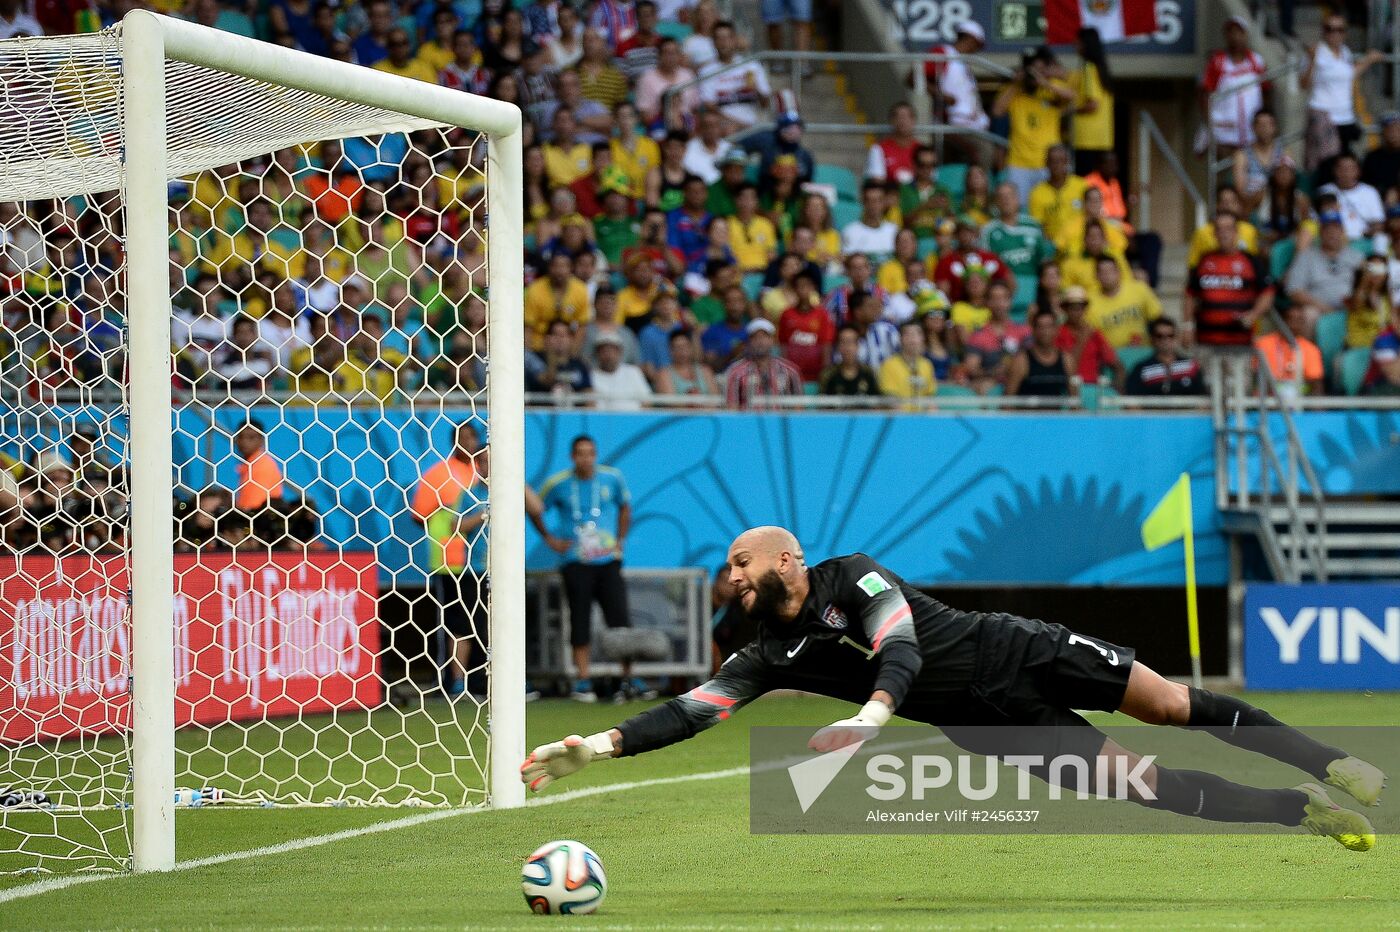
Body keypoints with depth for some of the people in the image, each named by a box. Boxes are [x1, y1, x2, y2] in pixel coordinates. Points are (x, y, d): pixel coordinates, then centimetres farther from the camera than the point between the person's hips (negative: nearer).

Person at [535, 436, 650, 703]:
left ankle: (629, 679, 0)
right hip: (576, 564, -1)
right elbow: (535, 510, 13)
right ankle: (583, 680, -1)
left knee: (620, 619, -5)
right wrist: (550, 539, 4)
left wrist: (620, 539, 12)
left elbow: (625, 508, 21)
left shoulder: (612, 478, 4)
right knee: (580, 621, -5)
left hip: (608, 561, 1)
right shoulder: (558, 484, -1)